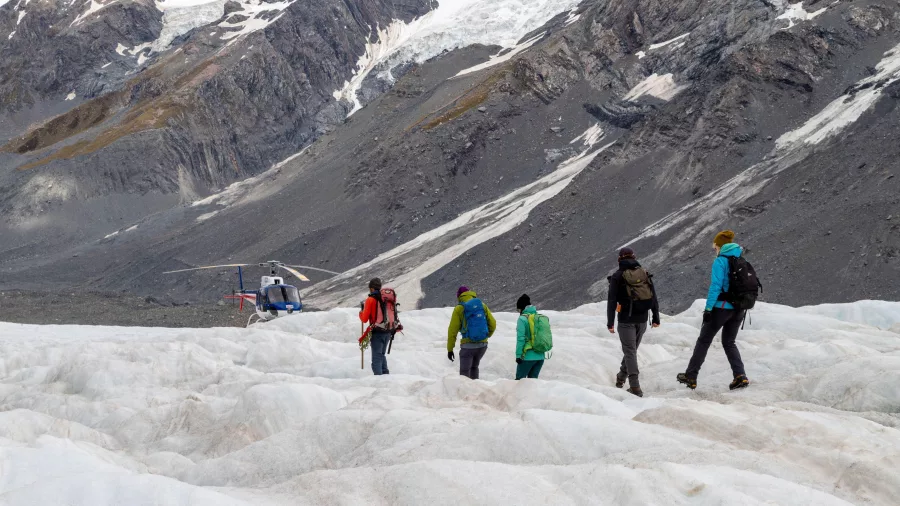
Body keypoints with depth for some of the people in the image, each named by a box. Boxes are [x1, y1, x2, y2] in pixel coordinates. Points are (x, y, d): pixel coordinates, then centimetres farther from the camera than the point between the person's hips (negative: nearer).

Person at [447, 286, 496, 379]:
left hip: (468, 345, -4)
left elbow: (453, 330, -5)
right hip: (483, 345, 4)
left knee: (464, 372, 2)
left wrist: (450, 349, -1)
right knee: (474, 367, 24)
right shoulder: (482, 305, 7)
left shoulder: (459, 308, -3)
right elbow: (493, 324, 7)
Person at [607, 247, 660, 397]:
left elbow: (612, 301, -8)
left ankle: (635, 386, -10)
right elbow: (654, 297, 6)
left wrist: (610, 323, -3)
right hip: (642, 319, 4)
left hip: (626, 319, -4)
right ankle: (621, 377, 34)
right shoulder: (645, 274, 5)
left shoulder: (617, 277, -6)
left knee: (630, 351, -2)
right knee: (632, 348, 19)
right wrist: (656, 318, 13)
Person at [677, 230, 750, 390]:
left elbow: (716, 286, -17)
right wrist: (741, 307, 16)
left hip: (721, 307, -6)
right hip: (739, 309, 6)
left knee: (703, 341, 7)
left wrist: (708, 308, -15)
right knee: (729, 343, 17)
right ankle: (740, 376, 0)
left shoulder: (720, 261, -11)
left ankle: (690, 377, 13)